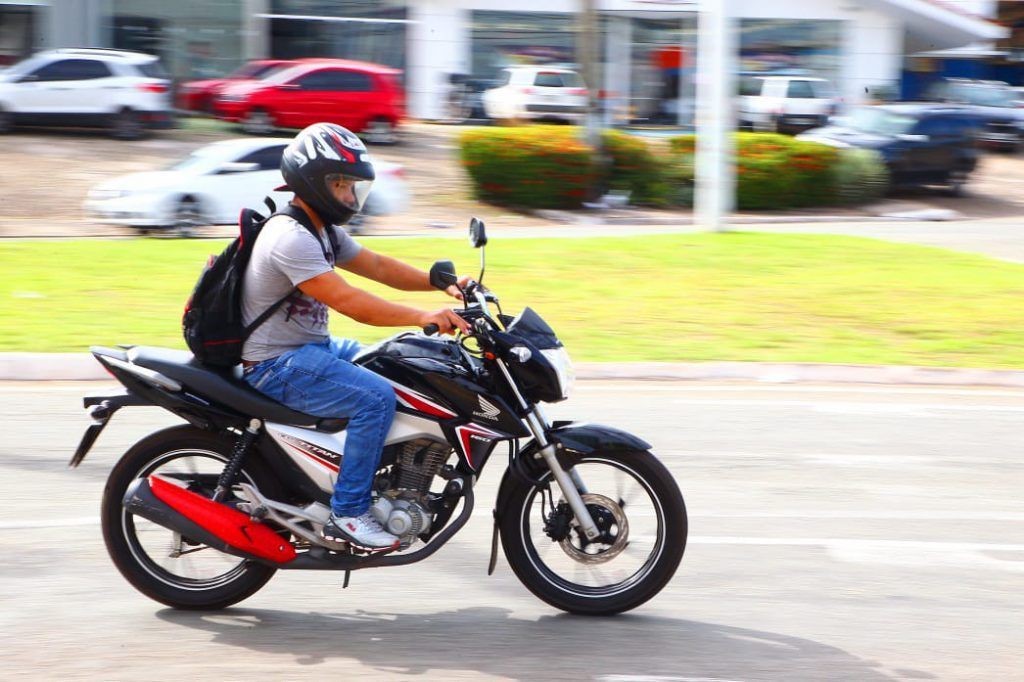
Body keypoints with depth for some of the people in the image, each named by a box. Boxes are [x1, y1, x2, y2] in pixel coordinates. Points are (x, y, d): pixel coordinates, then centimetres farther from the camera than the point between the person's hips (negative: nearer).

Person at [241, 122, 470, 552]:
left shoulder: (324, 232, 12)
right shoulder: (291, 238, -23)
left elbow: (377, 267, 13)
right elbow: (348, 301, -31)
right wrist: (423, 317, -37)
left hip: (312, 348, 11)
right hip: (279, 366, -11)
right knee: (376, 398, -25)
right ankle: (346, 515, -19)